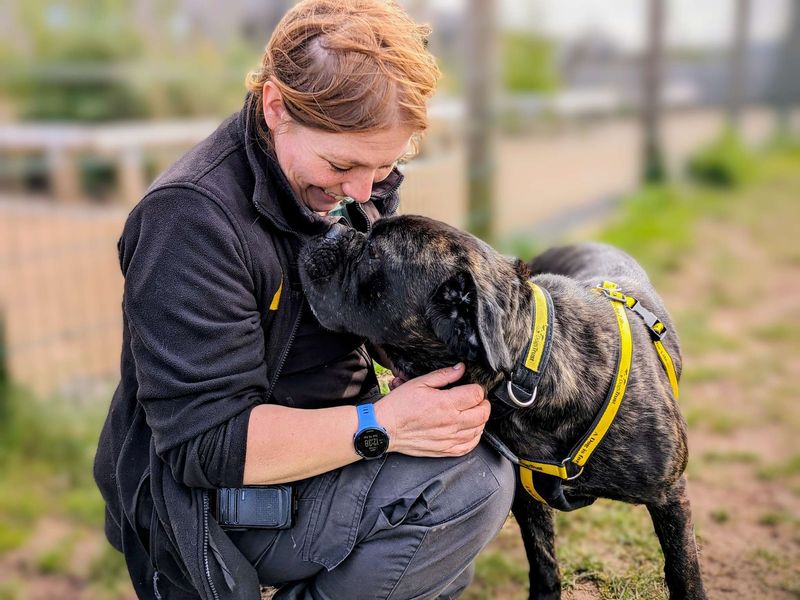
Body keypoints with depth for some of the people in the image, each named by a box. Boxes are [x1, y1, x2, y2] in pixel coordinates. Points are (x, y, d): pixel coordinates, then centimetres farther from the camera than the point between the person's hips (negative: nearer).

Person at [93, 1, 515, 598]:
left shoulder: (357, 180, 0)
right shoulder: (191, 217, -25)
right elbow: (202, 442, -26)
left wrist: (419, 367, -12)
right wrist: (380, 425, -34)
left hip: (326, 444, 9)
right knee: (473, 483, -24)